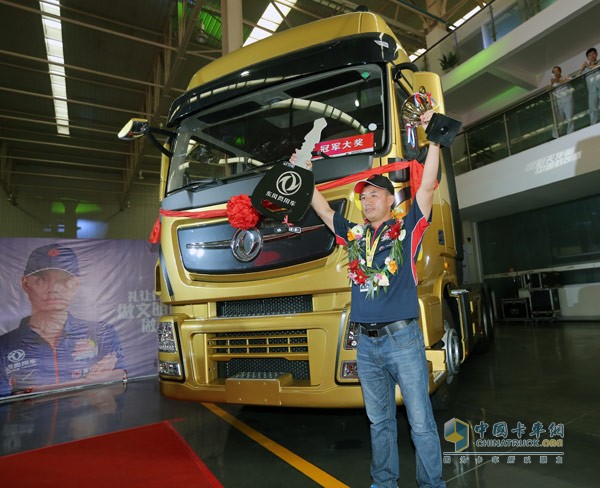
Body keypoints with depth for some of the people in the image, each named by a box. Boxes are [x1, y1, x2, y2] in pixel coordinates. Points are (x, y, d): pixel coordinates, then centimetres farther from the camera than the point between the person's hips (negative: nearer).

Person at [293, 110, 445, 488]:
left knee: (421, 421, 7)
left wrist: (433, 139, -8)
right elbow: (323, 209, 18)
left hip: (403, 339, -4)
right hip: (366, 343, 4)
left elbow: (428, 187, -8)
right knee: (379, 420, 17)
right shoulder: (354, 235, 10)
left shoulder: (407, 229, 1)